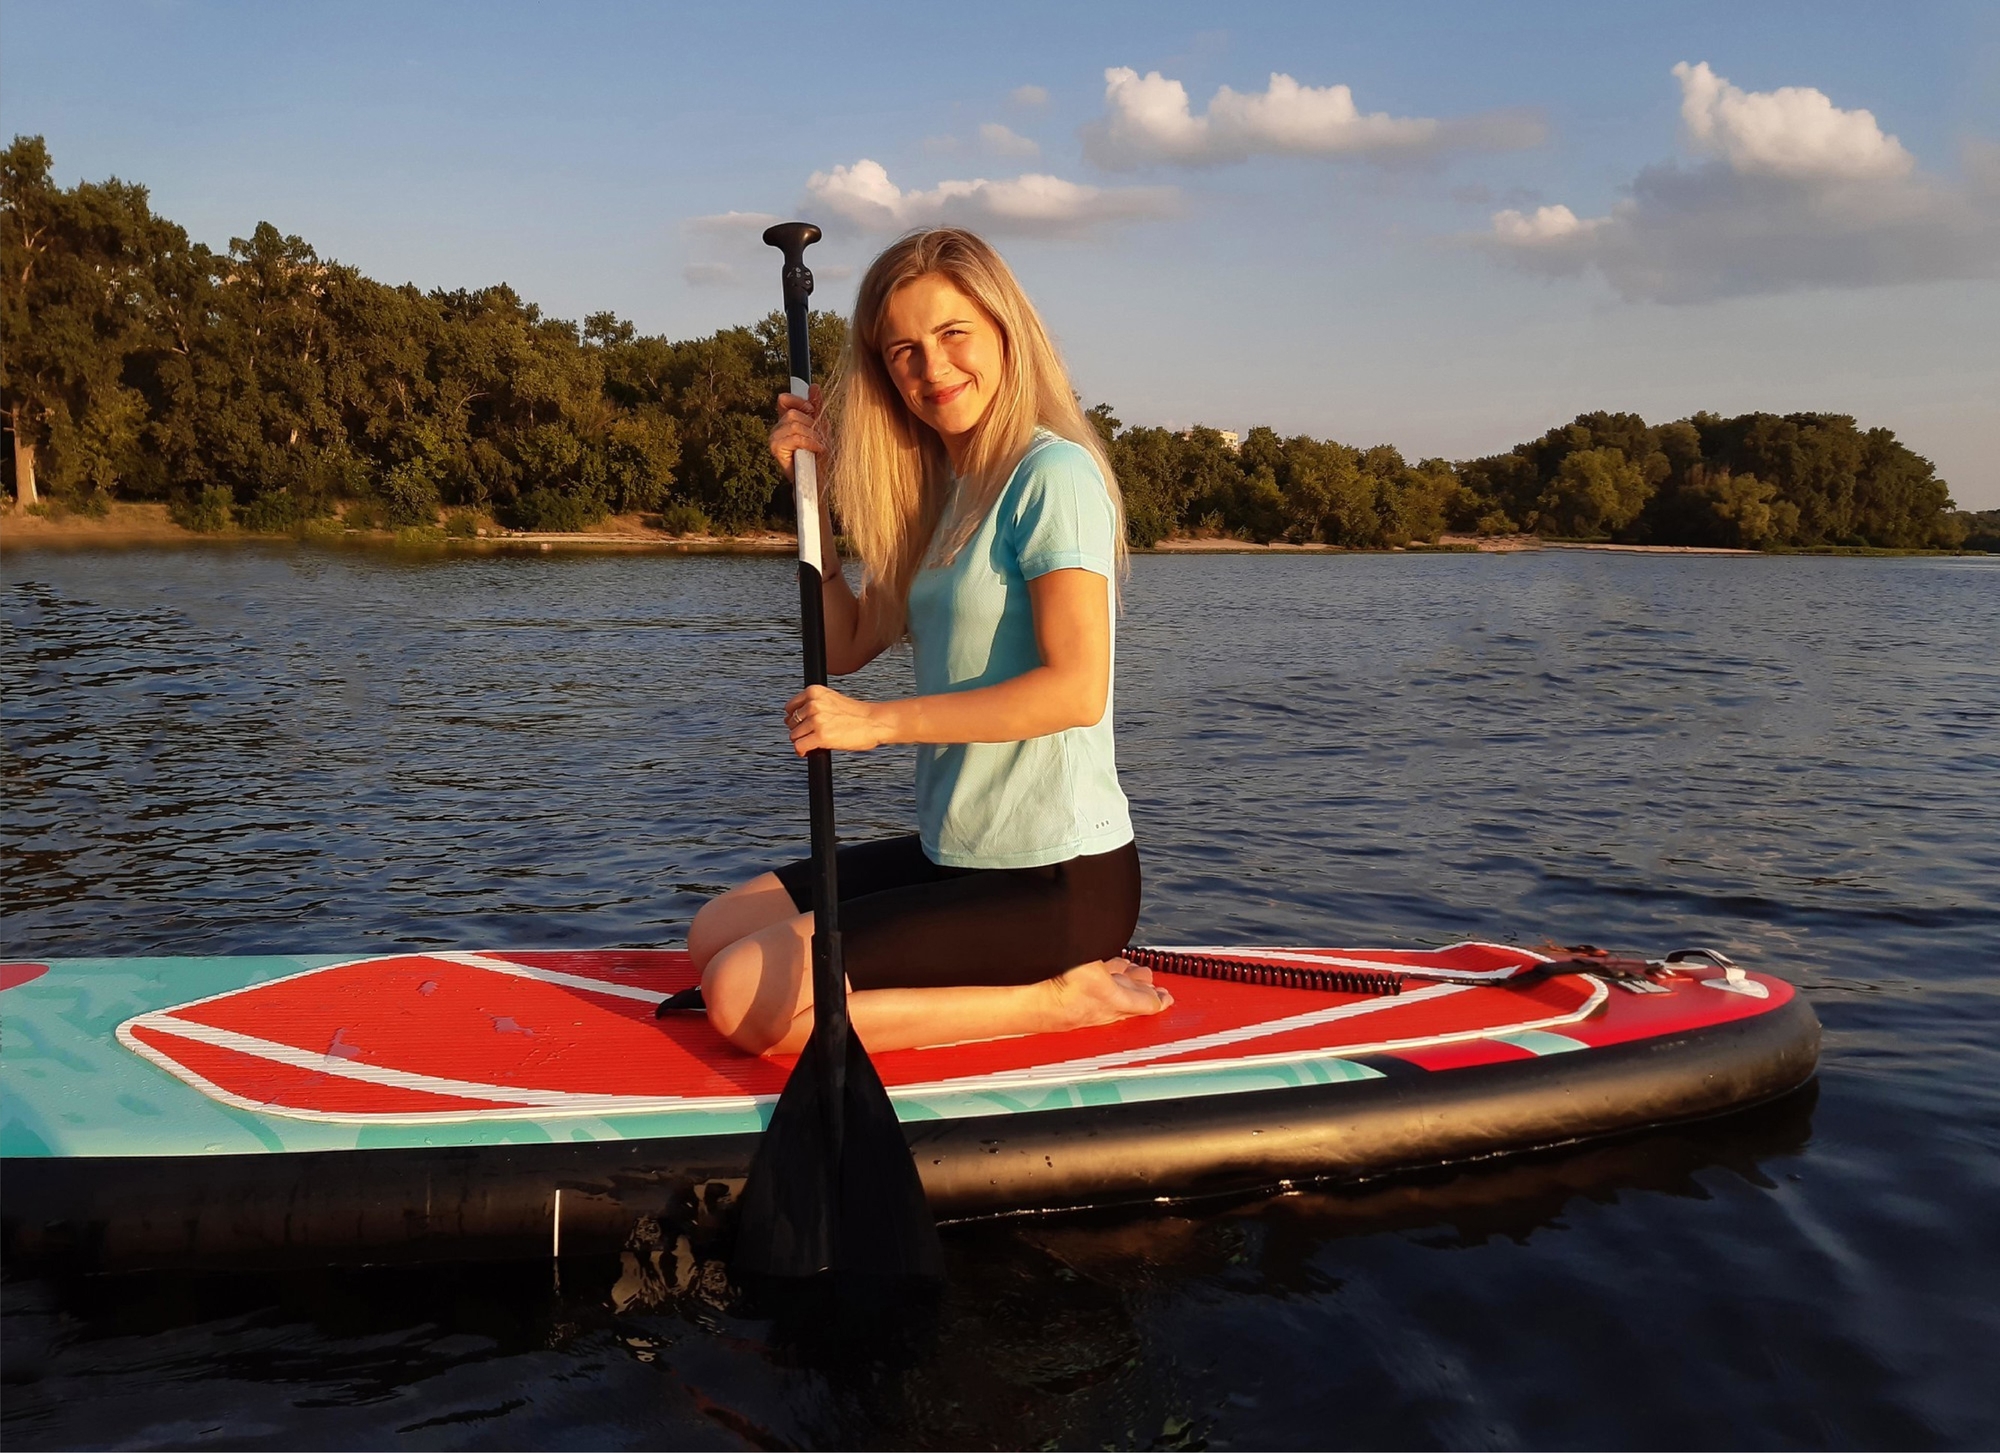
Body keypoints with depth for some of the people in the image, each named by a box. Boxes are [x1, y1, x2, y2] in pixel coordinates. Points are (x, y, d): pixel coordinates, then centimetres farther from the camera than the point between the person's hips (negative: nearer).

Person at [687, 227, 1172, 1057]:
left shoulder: (1052, 474, -14)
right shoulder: (940, 489, 13)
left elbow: (1078, 689, -24)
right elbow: (846, 647, 12)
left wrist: (880, 723, -23)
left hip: (1058, 877, -9)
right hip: (961, 854, 9)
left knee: (746, 999, -15)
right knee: (715, 934, 12)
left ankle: (1052, 999, -6)